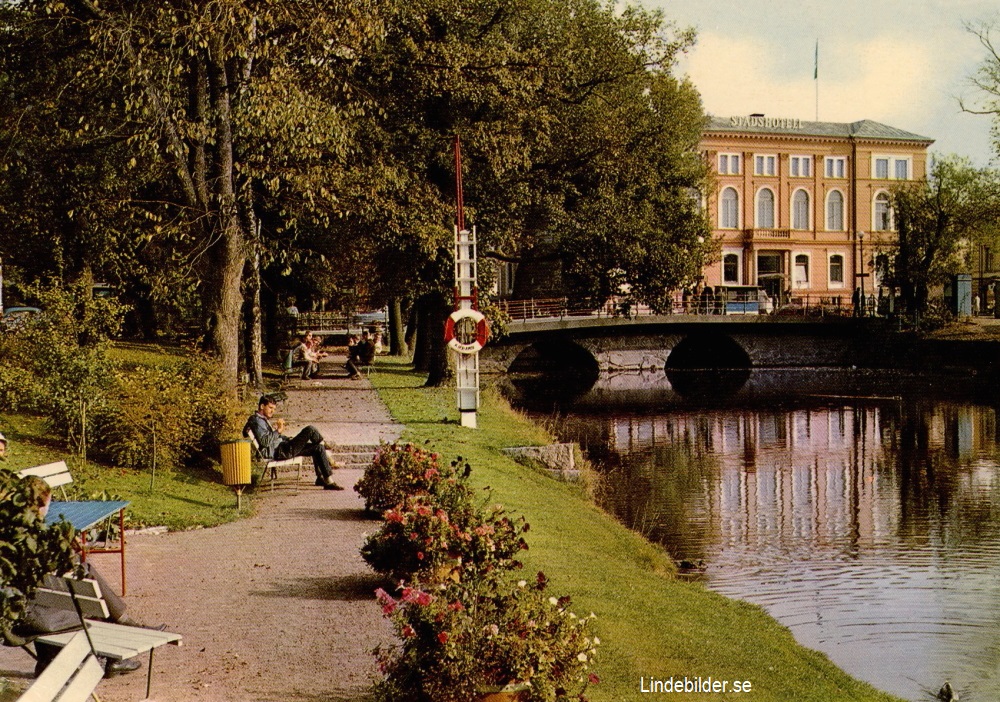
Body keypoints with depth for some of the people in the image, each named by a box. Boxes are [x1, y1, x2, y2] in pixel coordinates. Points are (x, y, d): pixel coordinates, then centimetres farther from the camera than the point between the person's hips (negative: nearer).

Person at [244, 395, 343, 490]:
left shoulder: (263, 420, 22)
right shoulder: (257, 420, -11)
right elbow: (265, 441, -23)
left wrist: (288, 438, 18)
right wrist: (278, 430, -25)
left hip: (282, 448, 11)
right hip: (279, 452, -11)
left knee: (318, 448, 4)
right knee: (310, 429, -17)